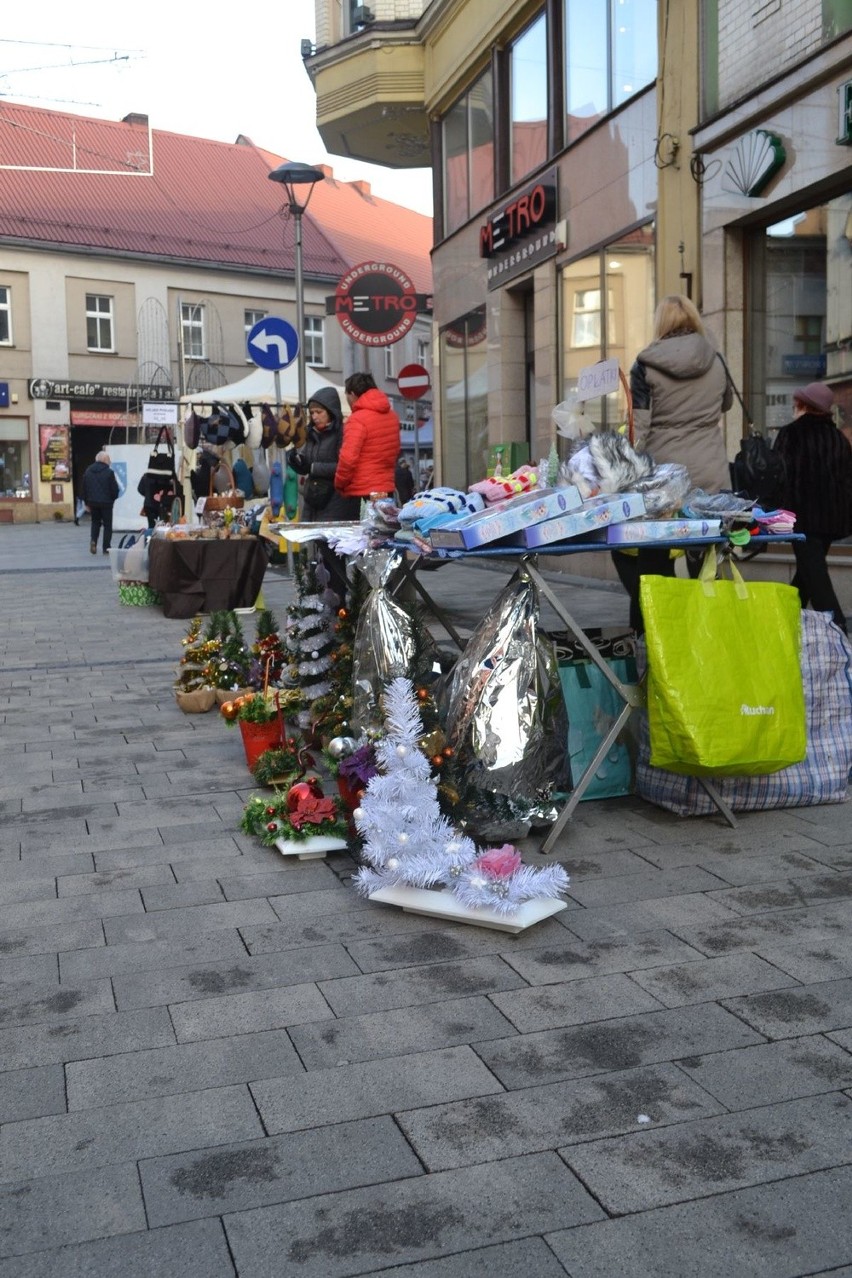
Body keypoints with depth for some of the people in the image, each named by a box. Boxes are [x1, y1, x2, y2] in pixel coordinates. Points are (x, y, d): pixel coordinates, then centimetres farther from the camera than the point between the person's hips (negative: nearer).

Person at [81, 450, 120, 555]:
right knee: (107, 524, 6)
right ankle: (106, 548, 5)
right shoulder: (109, 472, -12)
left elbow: (84, 488, 8)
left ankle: (93, 540, -3)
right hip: (106, 502, -4)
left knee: (95, 522, 20)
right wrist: (113, 499, 9)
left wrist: (87, 502, 15)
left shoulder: (88, 471, 4)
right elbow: (115, 489, -11)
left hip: (92, 502, 4)